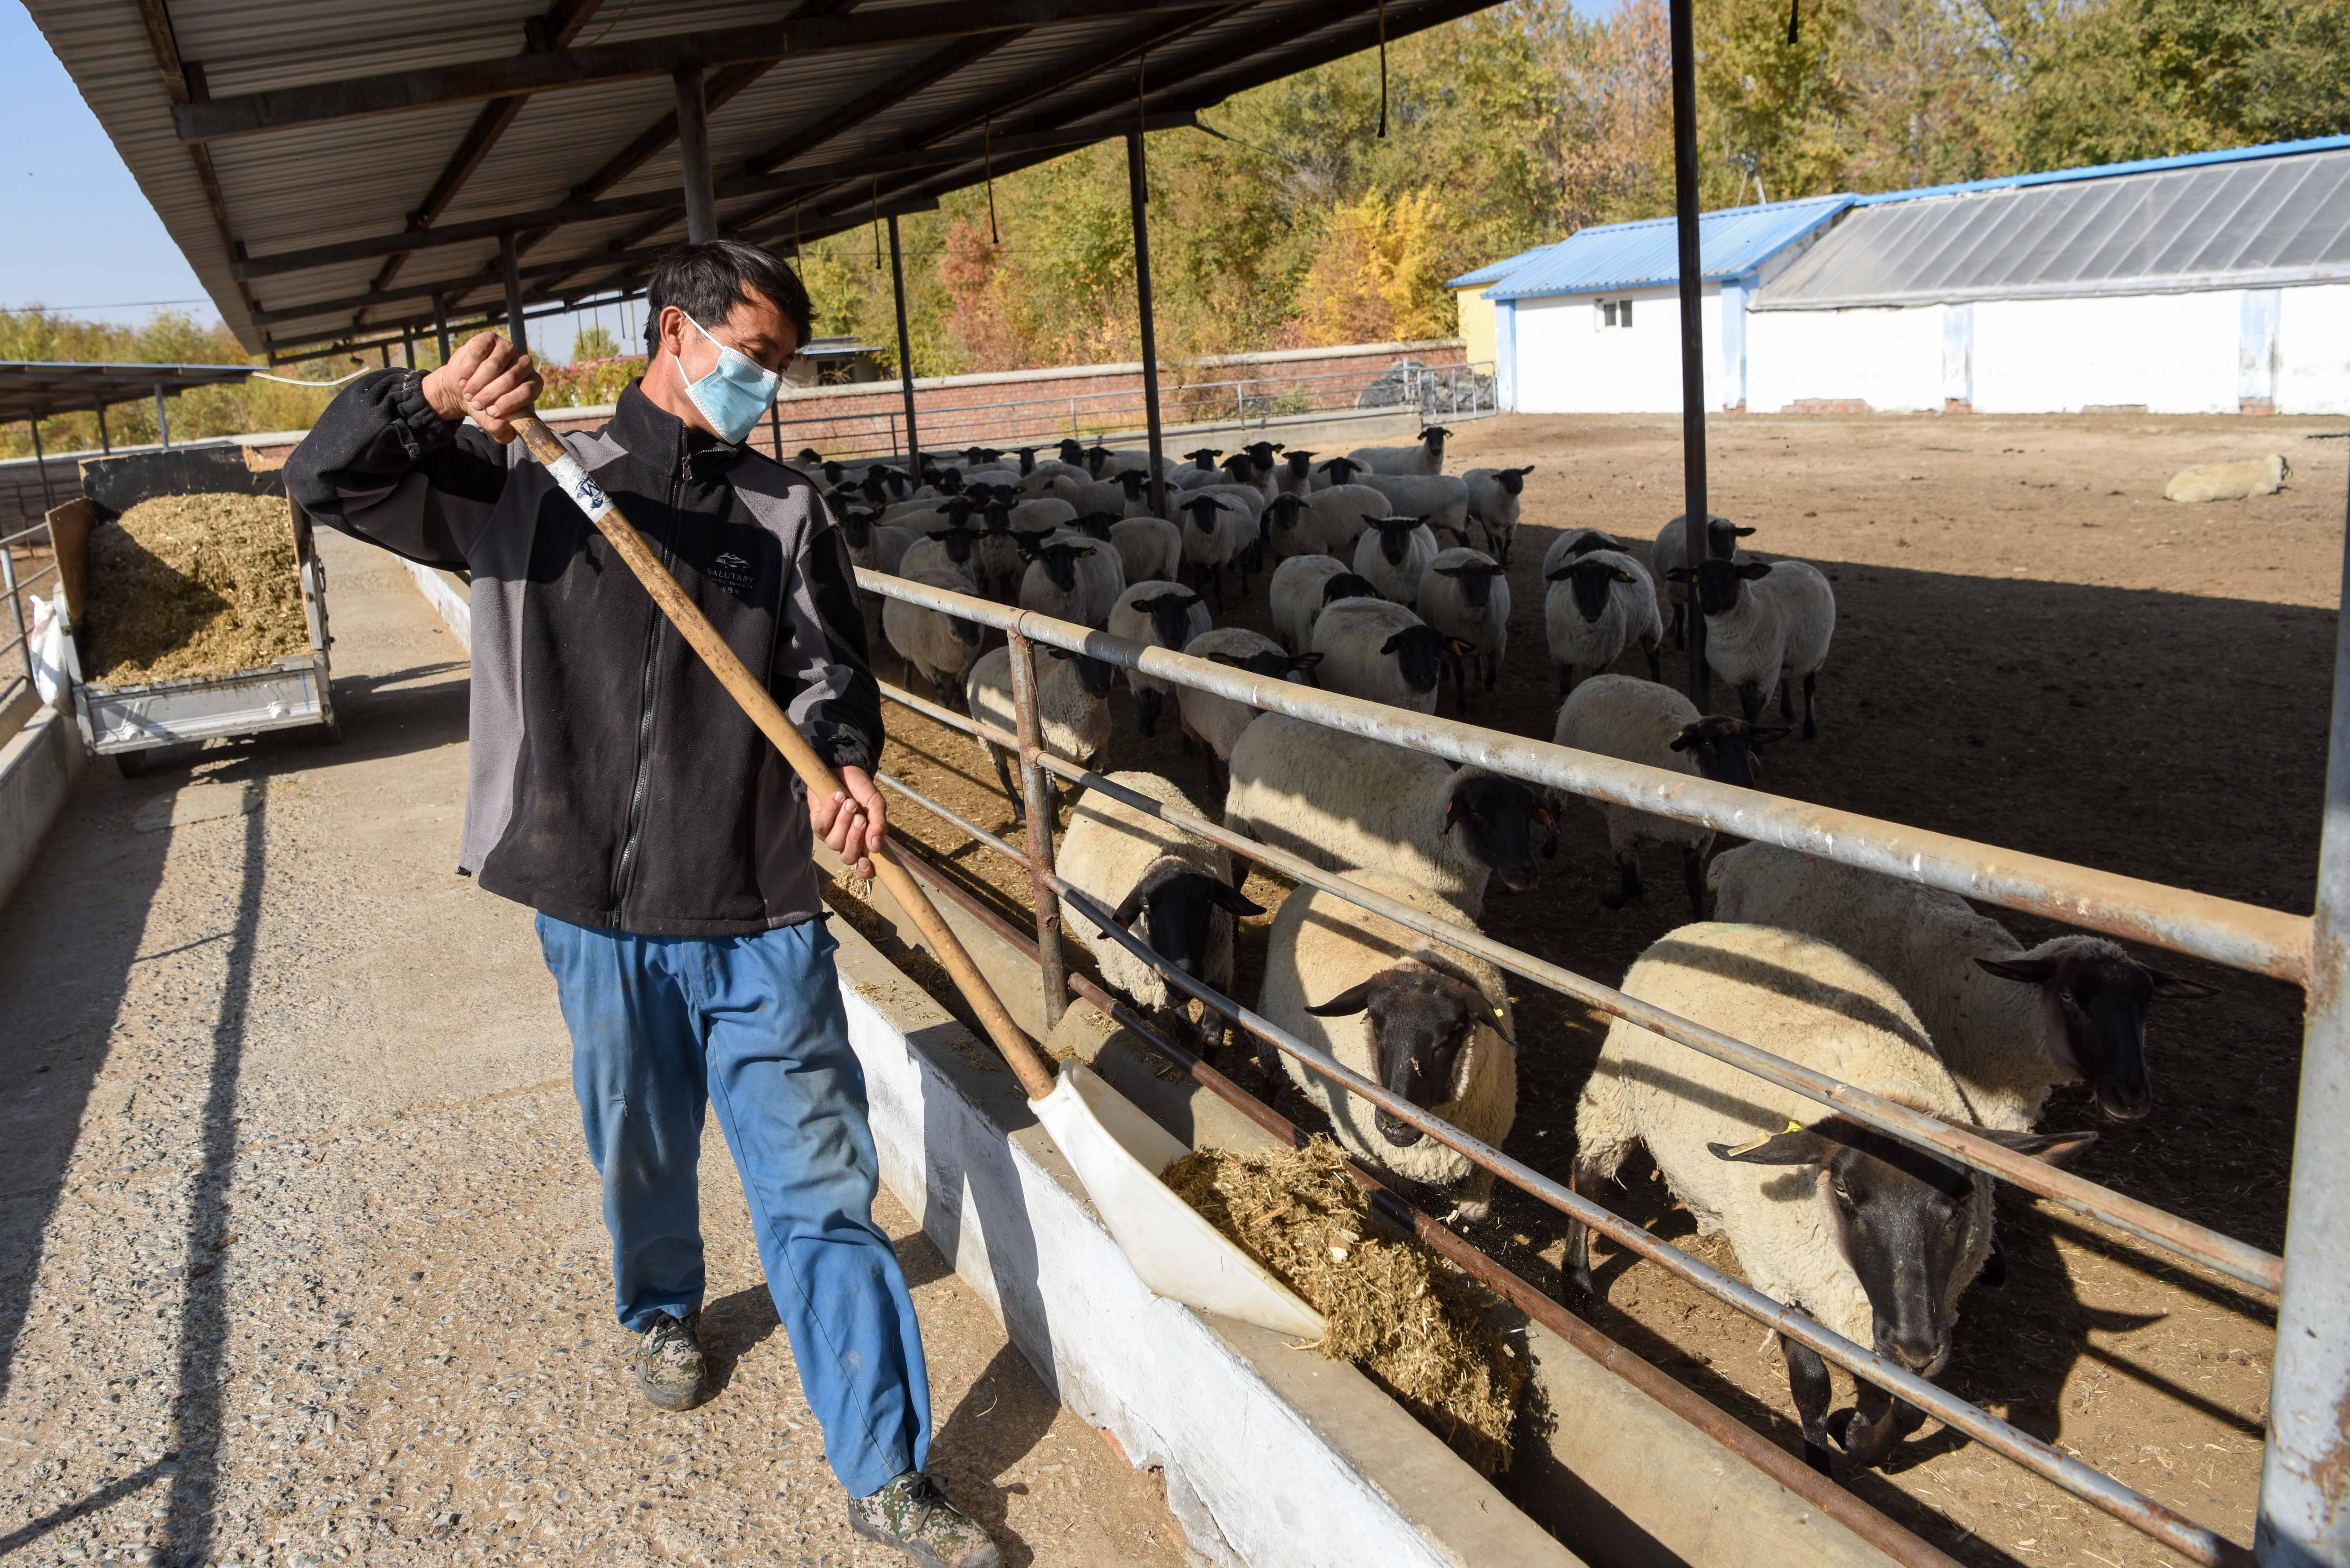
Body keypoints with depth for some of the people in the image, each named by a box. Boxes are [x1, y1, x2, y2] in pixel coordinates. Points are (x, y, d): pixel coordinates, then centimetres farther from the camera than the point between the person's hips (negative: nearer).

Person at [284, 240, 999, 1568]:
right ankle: (665, 1309, 54)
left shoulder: (788, 512, 5)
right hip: (603, 915, 0)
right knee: (643, 1150, 21)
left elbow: (829, 668, 1)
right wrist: (431, 401, -19)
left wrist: (846, 761, -21)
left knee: (821, 1188, 0)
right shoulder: (533, 485, 2)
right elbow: (329, 480, 1)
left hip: (763, 919, 0)